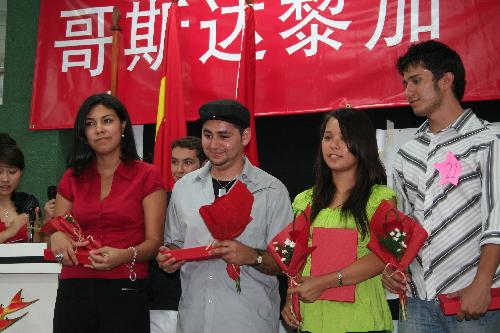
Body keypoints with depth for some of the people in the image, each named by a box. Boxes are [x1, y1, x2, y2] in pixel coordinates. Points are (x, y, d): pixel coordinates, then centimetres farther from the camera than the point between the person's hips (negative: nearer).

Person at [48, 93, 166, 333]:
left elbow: (154, 241, -3)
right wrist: (57, 238, -10)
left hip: (125, 289, -3)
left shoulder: (146, 175, 0)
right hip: (74, 290, 3)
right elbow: (54, 234, 13)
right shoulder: (72, 178, 11)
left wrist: (124, 255, -23)